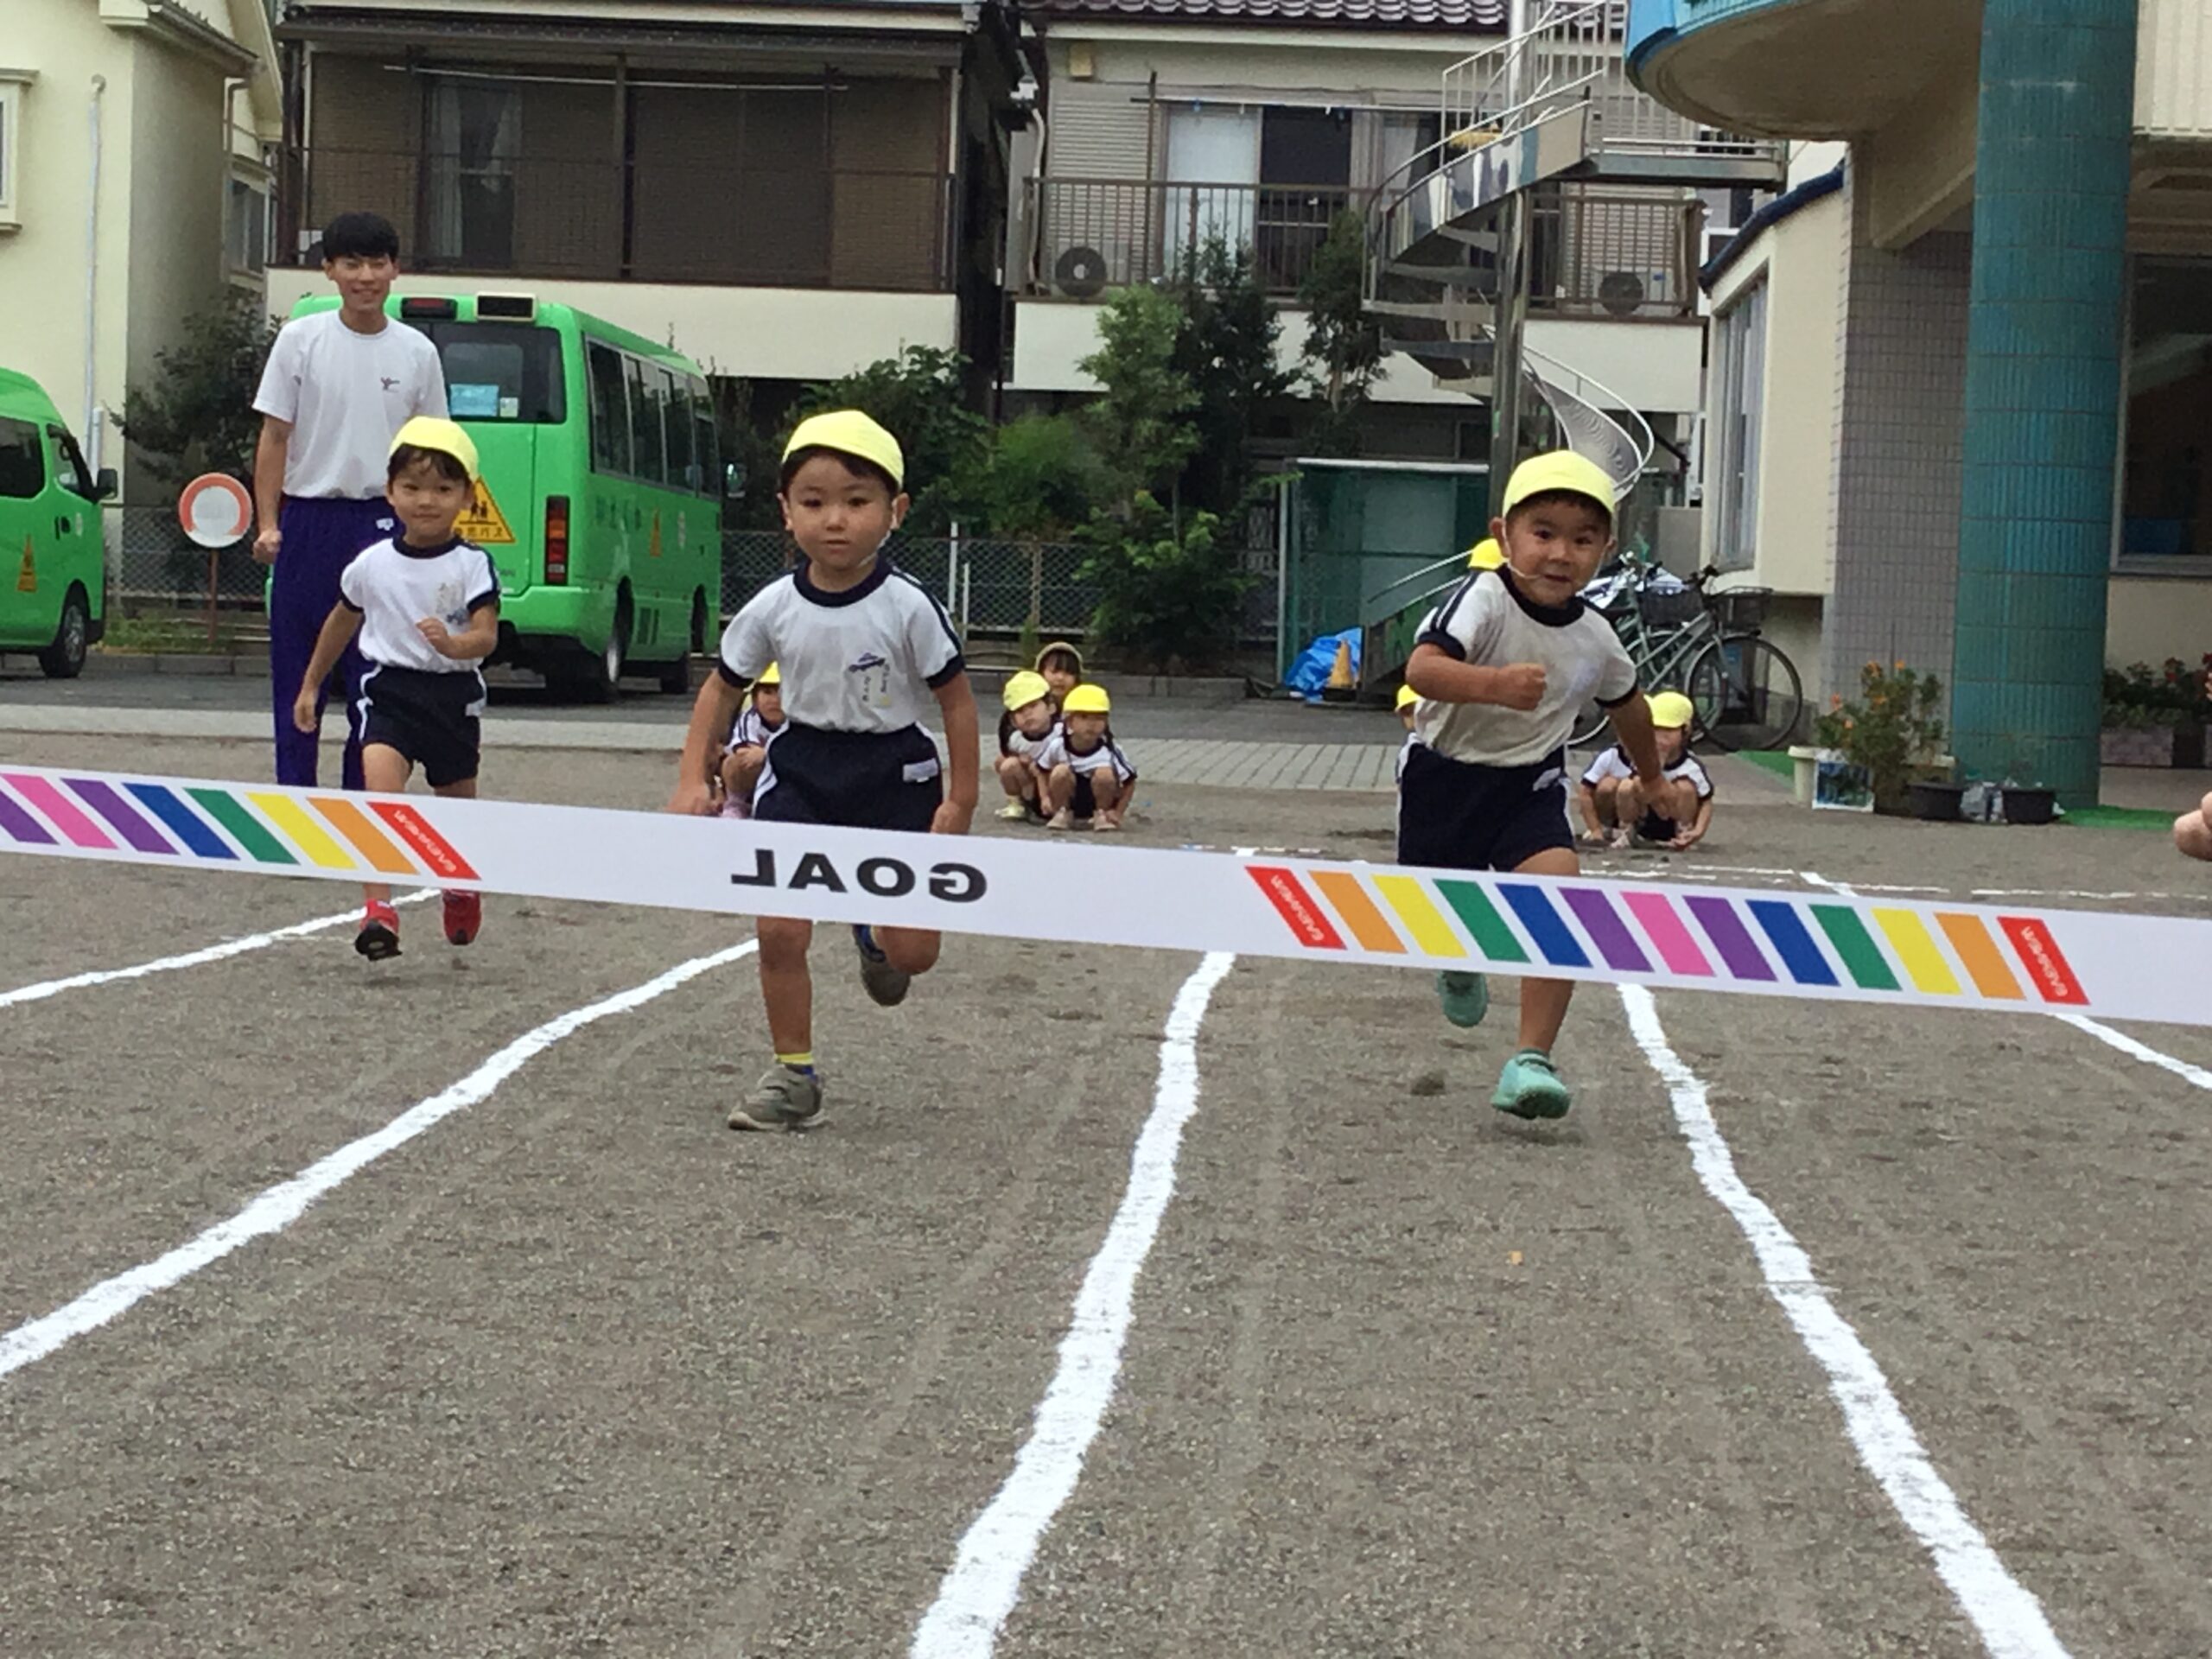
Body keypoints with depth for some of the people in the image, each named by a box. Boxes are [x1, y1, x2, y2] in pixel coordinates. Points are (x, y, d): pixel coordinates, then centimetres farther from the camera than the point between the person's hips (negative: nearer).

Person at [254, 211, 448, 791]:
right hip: (308, 520, 0)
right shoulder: (300, 340, 3)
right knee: (297, 667, 3)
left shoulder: (417, 352, 6)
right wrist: (268, 524, -5)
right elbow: (274, 438, 3)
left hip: (386, 523, 0)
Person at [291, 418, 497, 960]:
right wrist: (310, 684, 25)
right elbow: (341, 622, 20)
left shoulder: (472, 565, -6)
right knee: (382, 788, -23)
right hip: (388, 687, 0)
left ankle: (463, 887, 47)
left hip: (453, 693, 0)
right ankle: (379, 910, -28)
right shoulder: (371, 564, 3)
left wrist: (453, 644, -37)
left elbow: (487, 636, -15)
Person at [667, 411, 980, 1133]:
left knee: (911, 952, -1)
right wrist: (693, 780, -4)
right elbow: (722, 690, 5)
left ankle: (874, 933, 37)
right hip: (800, 771, 2)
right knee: (779, 929, -9)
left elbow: (956, 699, -6)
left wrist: (960, 800, -6)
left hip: (894, 773, -2)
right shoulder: (773, 608, -8)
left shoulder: (909, 608, -16)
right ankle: (793, 1076, 8)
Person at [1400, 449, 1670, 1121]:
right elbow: (1421, 668, -40)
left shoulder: (1595, 638, -5)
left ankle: (1532, 1060, -20)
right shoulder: (1481, 599, -22)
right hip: (1445, 775, -2)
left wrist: (1651, 775, 33)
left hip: (1530, 783, 2)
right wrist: (1496, 684, -58)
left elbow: (1626, 703, 18)